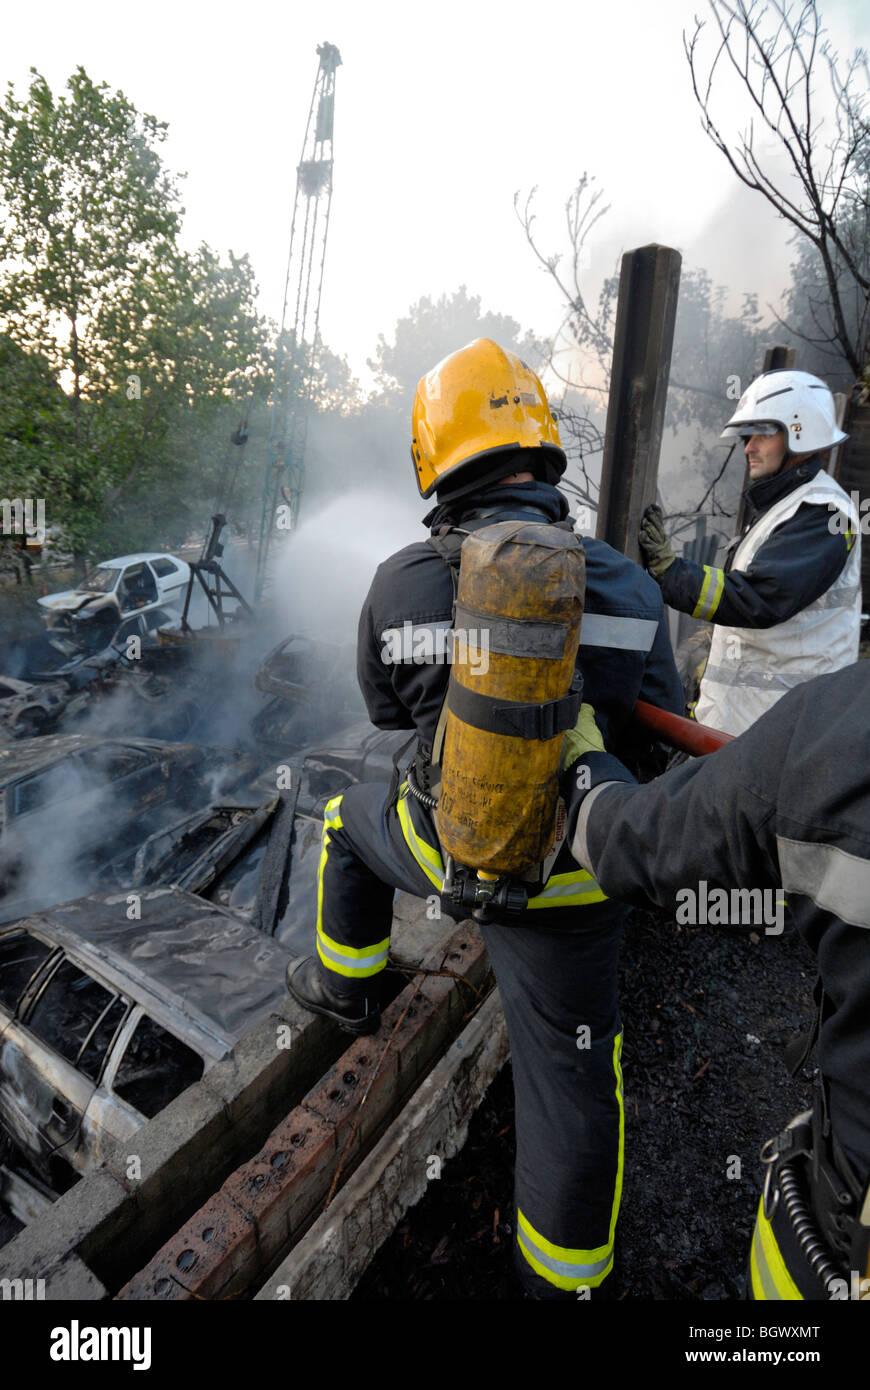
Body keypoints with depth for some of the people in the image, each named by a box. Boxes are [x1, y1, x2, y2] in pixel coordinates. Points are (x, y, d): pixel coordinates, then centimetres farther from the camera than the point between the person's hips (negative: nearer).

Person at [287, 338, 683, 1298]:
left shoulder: (401, 581, -14)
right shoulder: (627, 587, -9)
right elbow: (663, 739, 1)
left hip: (445, 849, 0)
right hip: (569, 877, 1)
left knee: (351, 816, 32)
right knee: (570, 1077, 18)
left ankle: (346, 987, 49)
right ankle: (564, 1276, 40)